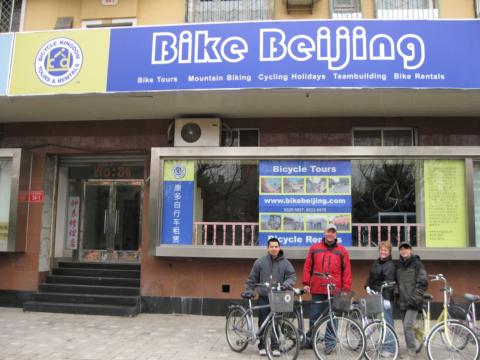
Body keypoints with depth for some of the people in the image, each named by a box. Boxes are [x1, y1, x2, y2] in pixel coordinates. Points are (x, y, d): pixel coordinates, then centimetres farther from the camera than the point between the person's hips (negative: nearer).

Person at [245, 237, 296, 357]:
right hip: (263, 298, 0)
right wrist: (248, 291, 0)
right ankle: (262, 346, 16)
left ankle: (275, 346, 16)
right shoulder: (260, 262, 2)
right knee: (263, 323, 5)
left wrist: (285, 284, -19)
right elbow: (252, 278, 6)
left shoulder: (285, 263, 2)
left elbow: (292, 276, -1)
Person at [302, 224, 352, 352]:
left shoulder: (342, 251, 4)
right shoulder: (314, 248, 7)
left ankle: (330, 342, 18)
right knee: (314, 317, 7)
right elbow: (307, 267, 8)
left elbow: (347, 271, 1)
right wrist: (306, 283, 2)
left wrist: (346, 288, -4)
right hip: (317, 290, 1)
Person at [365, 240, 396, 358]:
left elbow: (389, 282, -19)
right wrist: (367, 286, 2)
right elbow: (370, 277, 21)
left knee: (387, 322, -5)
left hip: (385, 297, -8)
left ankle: (389, 348, 1)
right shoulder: (376, 263, 14)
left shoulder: (390, 265, -10)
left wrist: (386, 298, -27)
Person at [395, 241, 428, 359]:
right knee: (406, 327, 11)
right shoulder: (399, 265, 12)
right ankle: (410, 349, 23)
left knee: (407, 326, -14)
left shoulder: (417, 264, -5)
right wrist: (397, 292, 7)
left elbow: (423, 283, -9)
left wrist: (416, 297, -14)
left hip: (413, 302, -6)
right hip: (402, 301, 6)